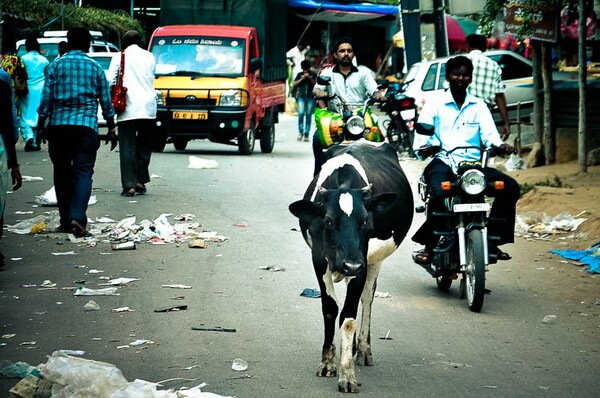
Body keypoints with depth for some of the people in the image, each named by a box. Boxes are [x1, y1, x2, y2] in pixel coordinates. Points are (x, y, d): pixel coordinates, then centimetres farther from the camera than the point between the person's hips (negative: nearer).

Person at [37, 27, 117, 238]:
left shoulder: (56, 65, 5)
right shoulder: (95, 67, 7)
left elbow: (46, 98, 2)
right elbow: (106, 101, 9)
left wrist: (41, 127, 9)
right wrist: (111, 129, 17)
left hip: (58, 125, 1)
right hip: (86, 125, -1)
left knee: (62, 172, 10)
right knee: (83, 172, -4)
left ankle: (66, 221, 12)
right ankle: (77, 218, -21)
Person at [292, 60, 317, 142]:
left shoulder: (313, 75, 10)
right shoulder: (300, 74, 13)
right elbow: (294, 84, 5)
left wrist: (310, 78, -12)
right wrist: (302, 78, -6)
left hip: (311, 97, 0)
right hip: (301, 96, 0)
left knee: (308, 115, 0)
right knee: (301, 113, -16)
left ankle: (306, 135, 4)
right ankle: (300, 132, -5)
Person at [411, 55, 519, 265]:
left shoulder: (478, 106, 19)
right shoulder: (435, 105, 11)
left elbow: (489, 133, 3)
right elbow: (421, 134, -1)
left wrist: (499, 145, -20)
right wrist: (423, 148, -25)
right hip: (443, 162, -3)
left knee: (510, 186, -19)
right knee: (439, 193, -37)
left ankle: (491, 238, -11)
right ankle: (429, 245, -22)